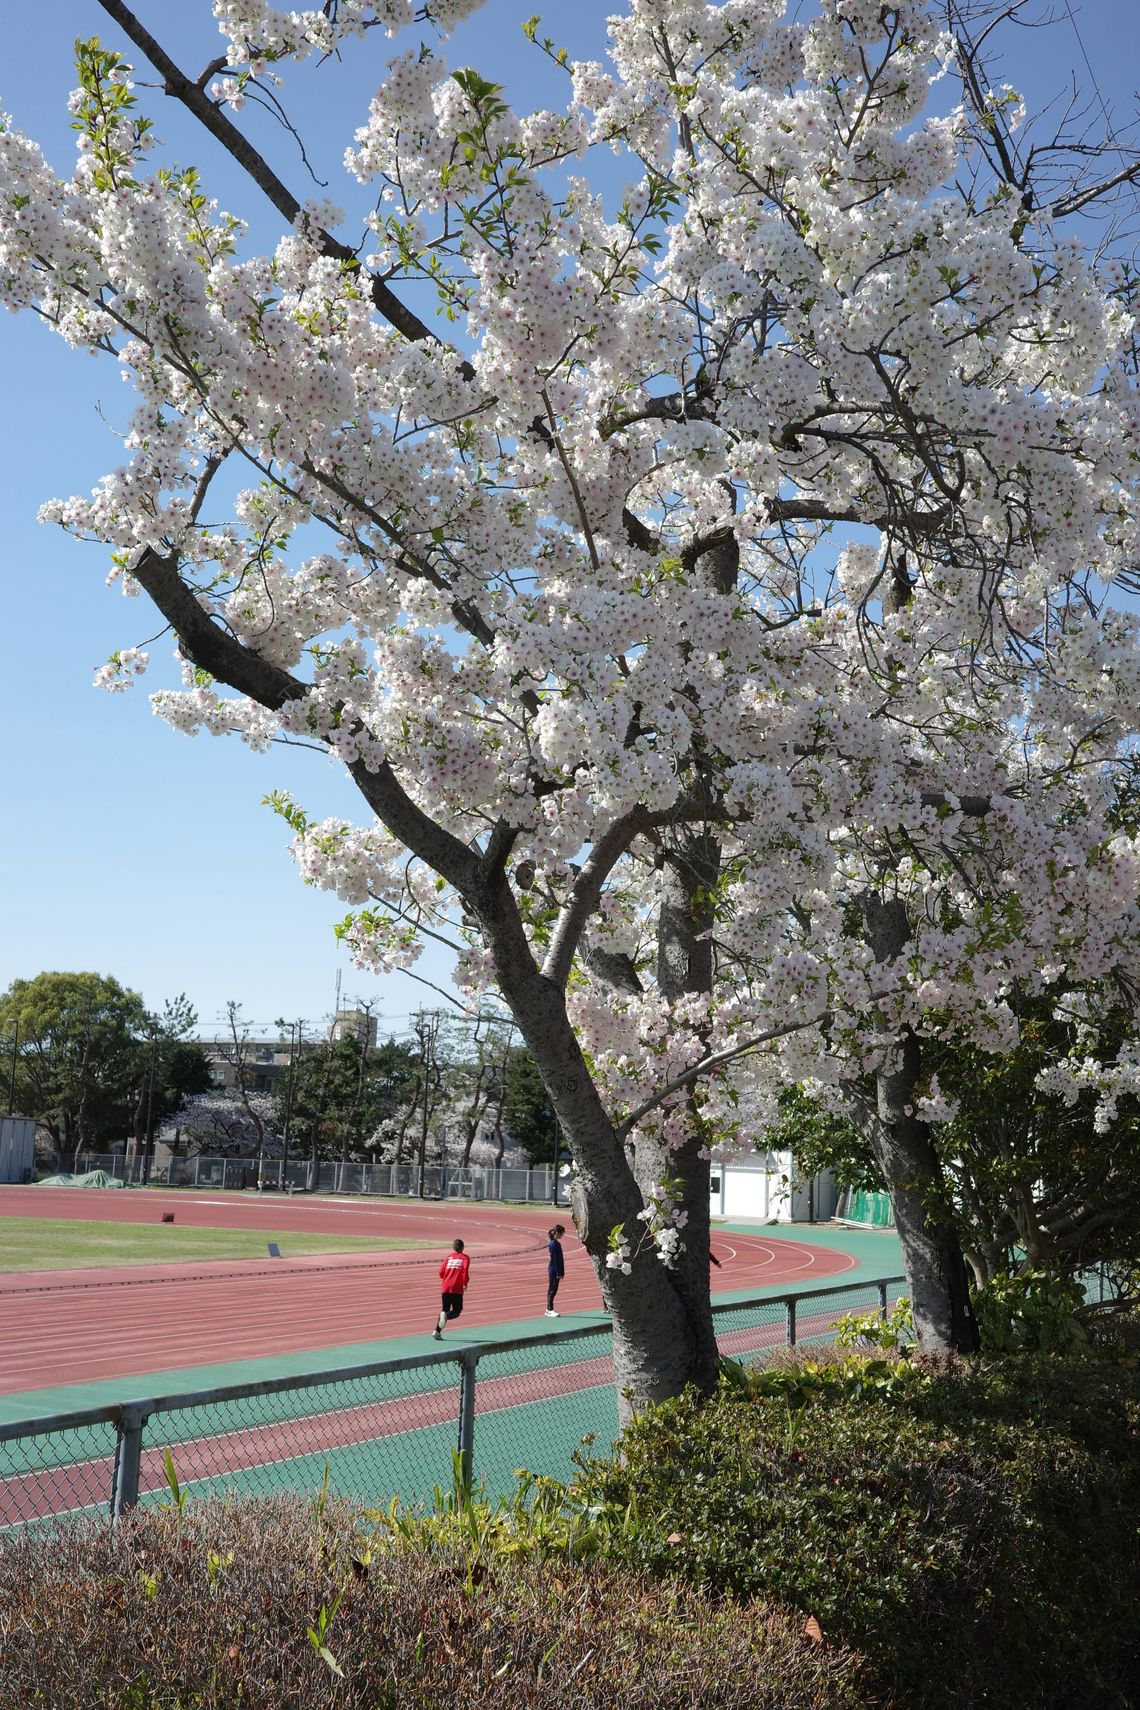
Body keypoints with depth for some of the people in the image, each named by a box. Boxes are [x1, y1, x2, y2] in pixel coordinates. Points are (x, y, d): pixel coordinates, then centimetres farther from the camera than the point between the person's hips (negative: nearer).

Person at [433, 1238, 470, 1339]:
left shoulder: (449, 1256, 14)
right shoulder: (464, 1257, 5)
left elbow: (441, 1272, 7)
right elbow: (465, 1270, -13)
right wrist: (465, 1283, -1)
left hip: (446, 1287, 4)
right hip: (457, 1288, -4)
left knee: (444, 1309, 12)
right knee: (456, 1311, 6)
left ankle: (437, 1331, 0)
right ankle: (446, 1316, -26)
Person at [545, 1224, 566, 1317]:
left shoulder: (556, 1243, 12)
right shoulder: (553, 1244, -17)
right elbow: (555, 1259, -19)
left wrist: (561, 1272, 16)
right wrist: (558, 1273, -19)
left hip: (555, 1271, 9)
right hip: (554, 1271, -9)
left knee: (553, 1289, 12)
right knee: (552, 1289, -3)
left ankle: (549, 1310, 18)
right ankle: (550, 1310, 3)